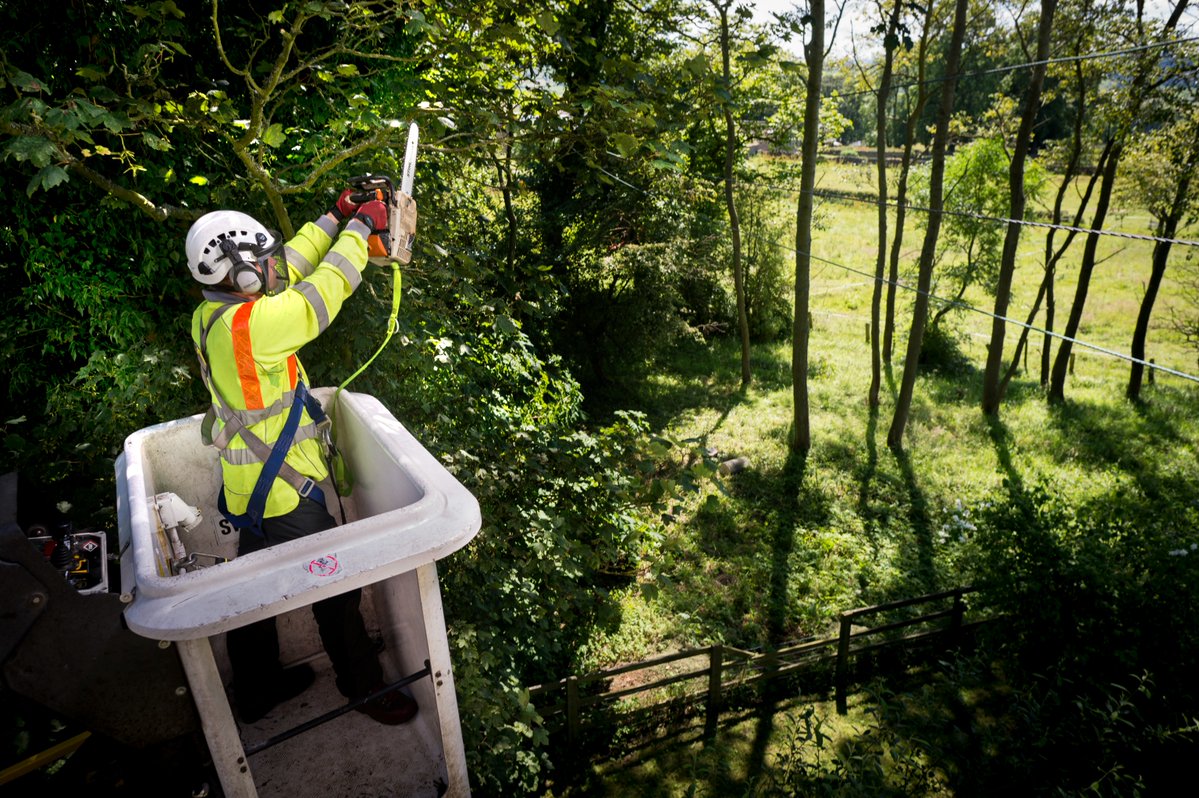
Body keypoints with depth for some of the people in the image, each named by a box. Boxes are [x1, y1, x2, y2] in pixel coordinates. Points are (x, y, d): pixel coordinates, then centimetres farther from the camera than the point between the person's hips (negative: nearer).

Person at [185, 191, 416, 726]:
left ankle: (257, 688, 43)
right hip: (282, 495, -9)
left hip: (248, 487, 9)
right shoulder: (247, 325, -28)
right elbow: (321, 292, -22)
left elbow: (288, 268, 8)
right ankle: (364, 686, 27)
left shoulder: (213, 314, 1)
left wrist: (335, 217, 8)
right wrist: (360, 227, -10)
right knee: (336, 588, 8)